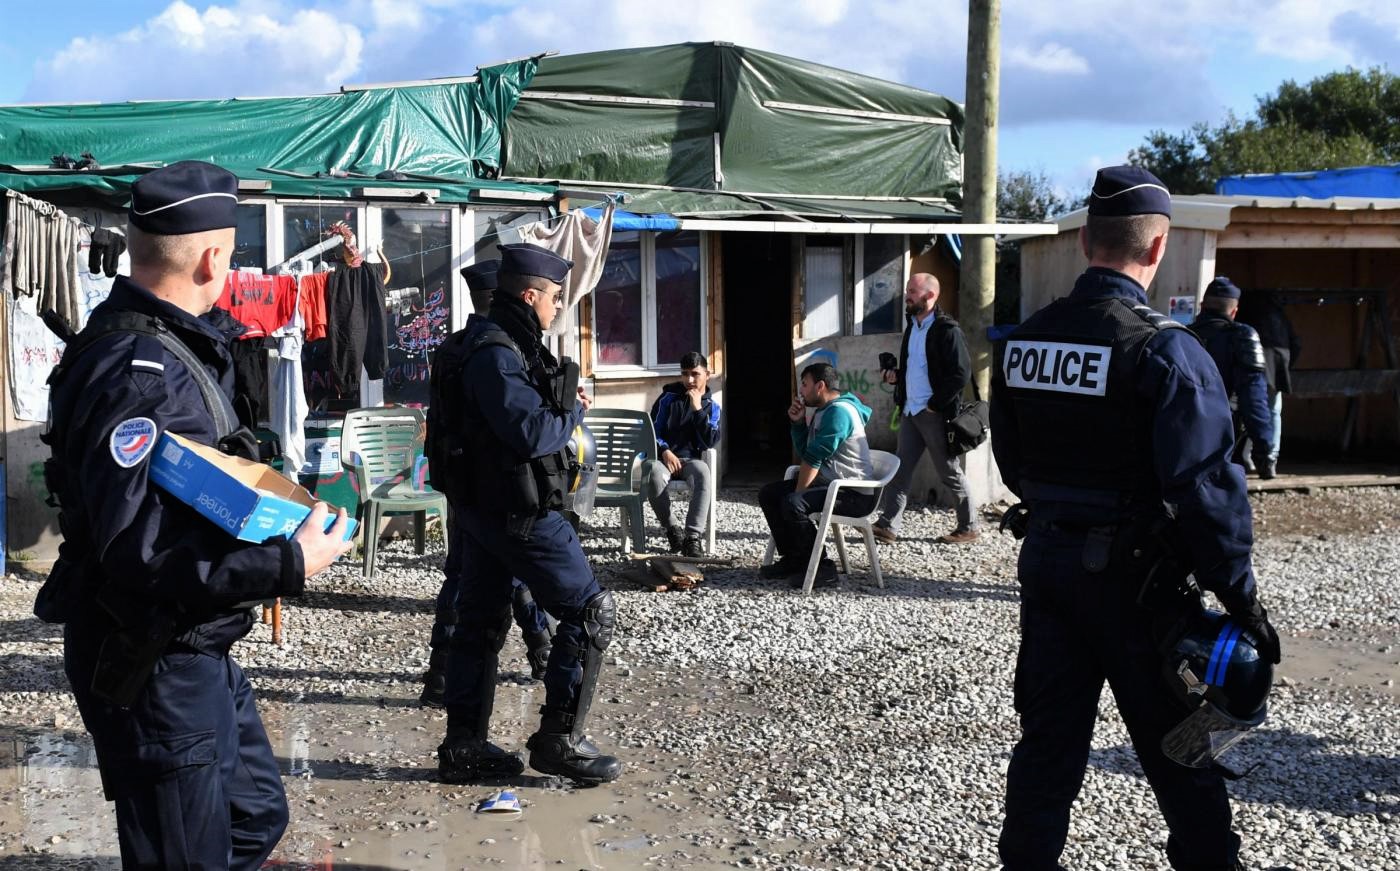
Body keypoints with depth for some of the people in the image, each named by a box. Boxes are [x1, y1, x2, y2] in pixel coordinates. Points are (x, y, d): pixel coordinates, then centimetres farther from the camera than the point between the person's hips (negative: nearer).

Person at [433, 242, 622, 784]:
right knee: (591, 612, -3)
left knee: (480, 621, 13)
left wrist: (563, 404, 3)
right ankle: (560, 740, 2)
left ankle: (464, 748, 21)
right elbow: (533, 432, -26)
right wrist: (574, 412, -7)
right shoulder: (495, 353, -19)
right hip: (517, 511, -11)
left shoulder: (503, 344, 14)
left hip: (481, 508, 11)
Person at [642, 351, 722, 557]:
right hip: (663, 456, 0)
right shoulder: (669, 398, 7)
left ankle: (693, 537, -38)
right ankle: (672, 529, -17)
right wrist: (665, 451, -11)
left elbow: (711, 442, -4)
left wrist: (697, 409, -10)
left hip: (692, 459, 1)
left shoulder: (712, 406, 10)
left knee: (703, 473, -38)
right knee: (654, 475, -38)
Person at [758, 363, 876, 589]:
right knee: (768, 494, 9)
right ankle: (793, 559, 10)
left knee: (793, 504, -30)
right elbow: (804, 452, 19)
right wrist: (798, 423, 6)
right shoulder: (823, 411, 16)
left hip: (854, 494, -11)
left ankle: (822, 568, -17)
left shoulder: (839, 411, -17)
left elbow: (813, 459, -20)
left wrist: (798, 493, -13)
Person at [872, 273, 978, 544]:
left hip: (935, 414, -8)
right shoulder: (912, 326, 14)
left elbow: (961, 374, -19)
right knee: (900, 469, 5)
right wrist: (896, 376, 5)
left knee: (950, 473, 2)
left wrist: (935, 404, -17)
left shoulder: (946, 330, -13)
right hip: (910, 411, 8)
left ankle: (968, 528, 15)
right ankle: (887, 526, 6)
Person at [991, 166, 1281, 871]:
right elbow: (1205, 483, -21)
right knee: (1177, 745, 11)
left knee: (1048, 737, 14)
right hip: (1131, 575, -5)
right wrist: (1240, 595, -13)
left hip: (1046, 560, 5)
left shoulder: (1022, 341, 1)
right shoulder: (1165, 350, -18)